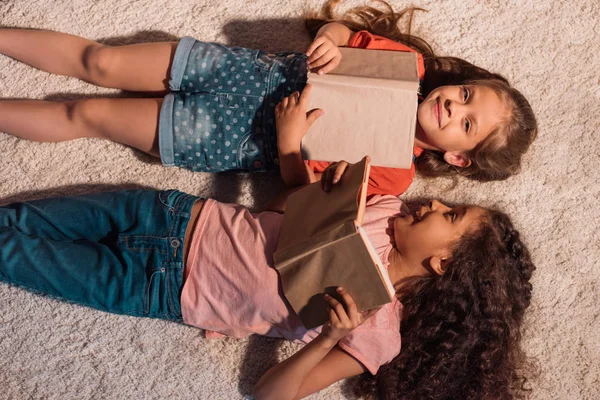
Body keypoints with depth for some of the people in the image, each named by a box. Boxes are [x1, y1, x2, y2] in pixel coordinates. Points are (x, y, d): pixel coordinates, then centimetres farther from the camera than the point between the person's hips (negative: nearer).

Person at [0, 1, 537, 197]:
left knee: (86, 115, -2)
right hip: (244, 71, 3)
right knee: (99, 62, 1)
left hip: (228, 139, -3)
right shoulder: (411, 65, -7)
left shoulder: (392, 176, -16)